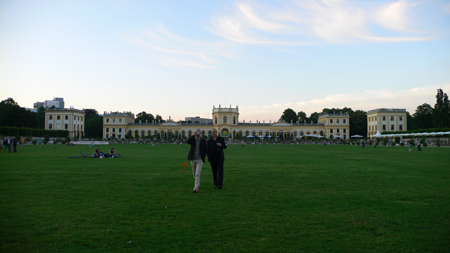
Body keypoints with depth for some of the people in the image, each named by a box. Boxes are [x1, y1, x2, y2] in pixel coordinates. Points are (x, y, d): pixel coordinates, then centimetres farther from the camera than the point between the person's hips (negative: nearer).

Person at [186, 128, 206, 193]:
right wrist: (194, 135, -22)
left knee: (197, 174, -13)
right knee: (194, 174, 15)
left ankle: (196, 188, -15)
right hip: (193, 159, 2)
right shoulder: (192, 139, 2)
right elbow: (187, 142, -21)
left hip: (200, 160, -2)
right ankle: (198, 184, 35)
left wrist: (203, 157, -6)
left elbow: (205, 150, 7)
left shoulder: (203, 140, 1)